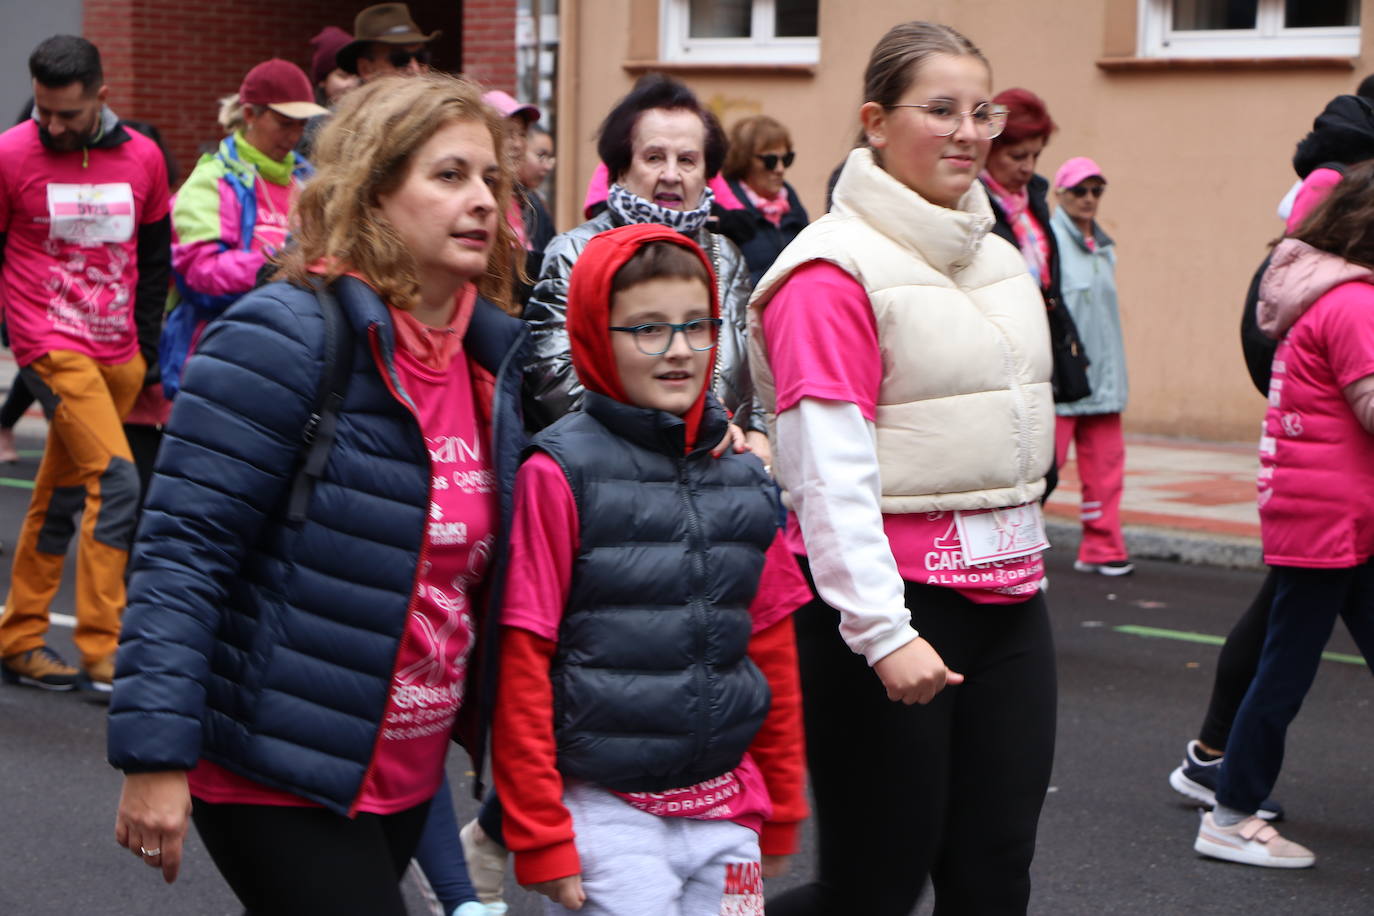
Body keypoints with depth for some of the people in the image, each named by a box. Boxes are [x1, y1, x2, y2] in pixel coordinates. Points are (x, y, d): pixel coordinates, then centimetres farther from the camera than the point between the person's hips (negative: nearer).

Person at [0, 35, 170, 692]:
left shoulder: (142, 157, 5)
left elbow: (154, 256, 17)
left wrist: (148, 345, 14)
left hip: (119, 354, 5)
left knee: (61, 495, 11)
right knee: (116, 480, -16)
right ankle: (103, 650, -12)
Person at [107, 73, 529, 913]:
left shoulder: (493, 353, 7)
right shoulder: (284, 340, -16)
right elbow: (183, 551, -19)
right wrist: (156, 756, -23)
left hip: (406, 778, 7)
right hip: (278, 780, -7)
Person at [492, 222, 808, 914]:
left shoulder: (744, 474, 10)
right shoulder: (560, 474, -8)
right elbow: (522, 666, -9)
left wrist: (781, 812, 15)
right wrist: (540, 836, -10)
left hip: (725, 815, 5)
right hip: (606, 812, -5)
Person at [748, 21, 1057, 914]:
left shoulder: (999, 257, 13)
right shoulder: (833, 270, -11)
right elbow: (831, 472, -18)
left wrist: (1026, 565, 19)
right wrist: (882, 630, -23)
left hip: (1008, 595, 7)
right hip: (888, 599, -7)